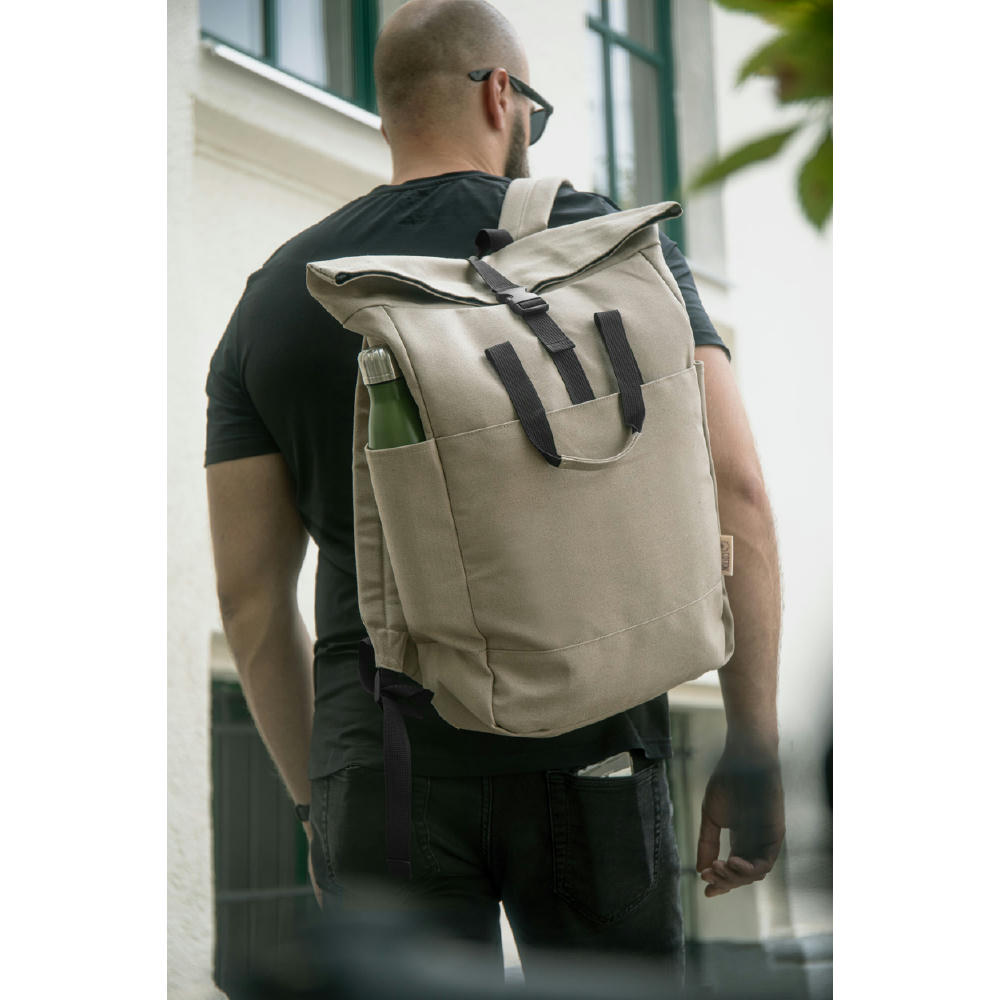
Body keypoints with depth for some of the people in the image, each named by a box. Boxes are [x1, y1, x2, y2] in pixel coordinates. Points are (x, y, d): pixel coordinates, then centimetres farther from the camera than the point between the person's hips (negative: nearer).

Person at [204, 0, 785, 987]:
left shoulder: (275, 299, 8)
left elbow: (249, 593, 7)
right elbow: (734, 495, -7)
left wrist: (315, 796, 17)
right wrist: (753, 752, -1)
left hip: (380, 763, 1)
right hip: (592, 751, -1)